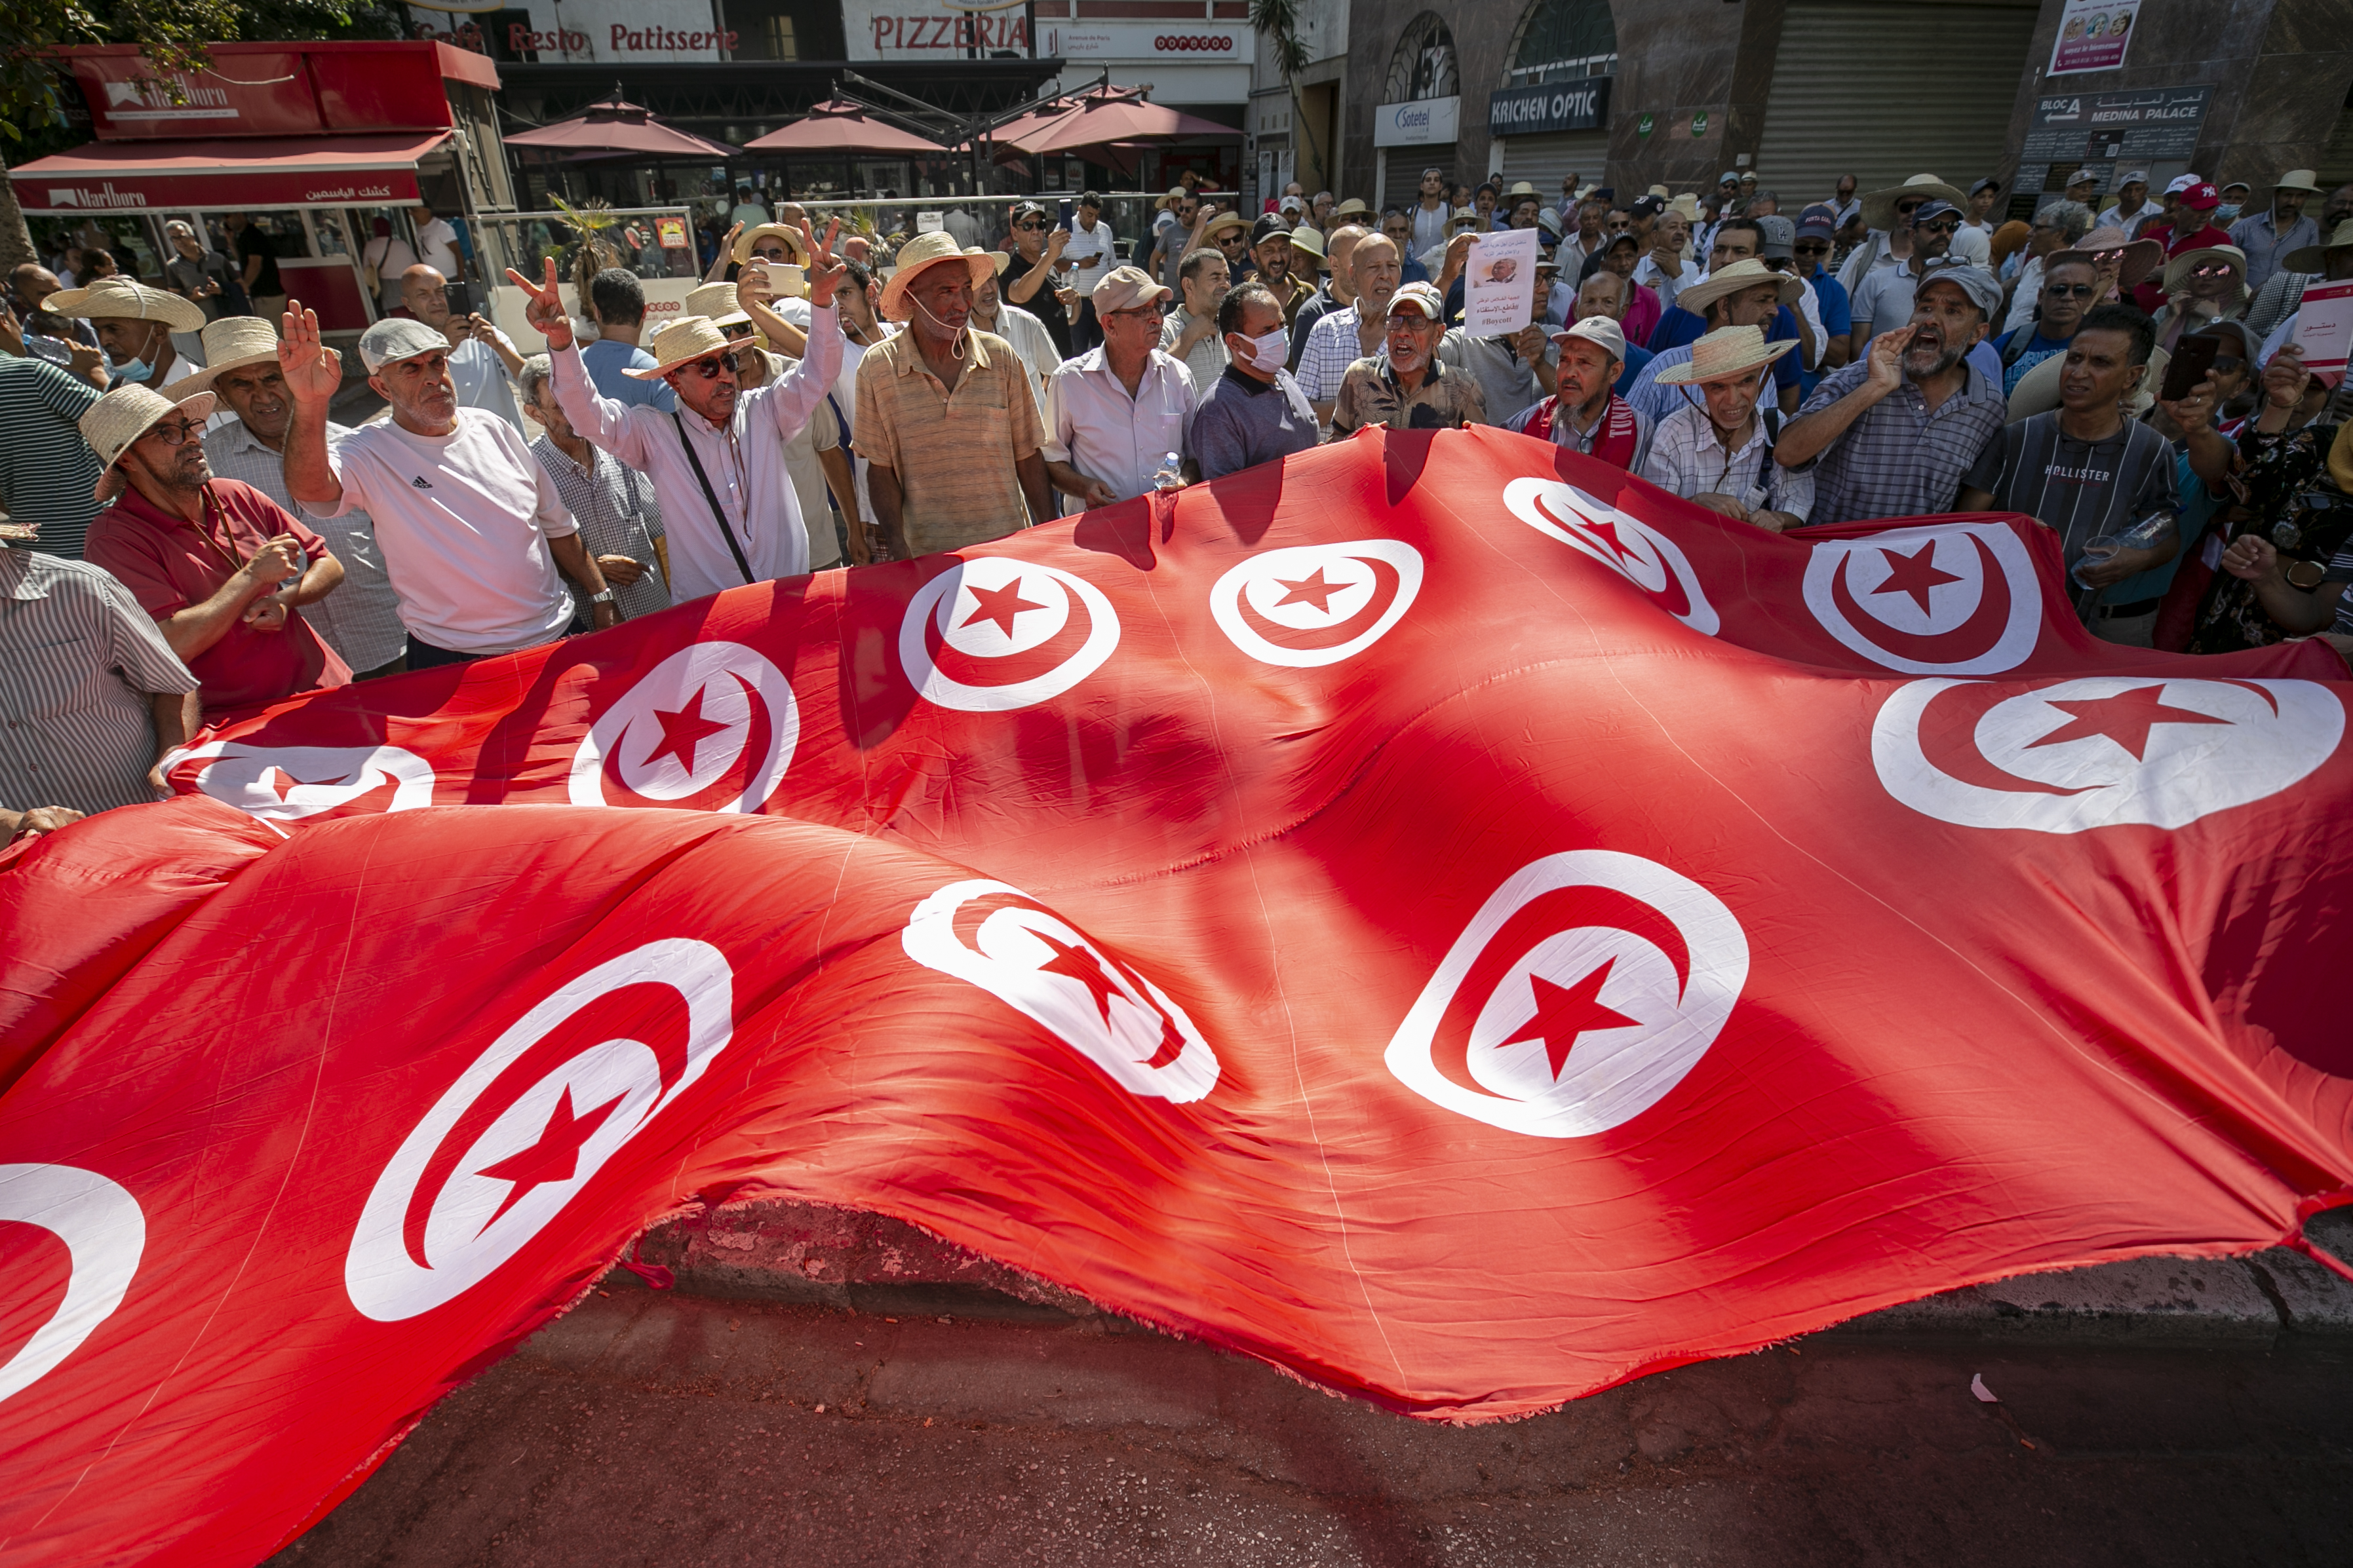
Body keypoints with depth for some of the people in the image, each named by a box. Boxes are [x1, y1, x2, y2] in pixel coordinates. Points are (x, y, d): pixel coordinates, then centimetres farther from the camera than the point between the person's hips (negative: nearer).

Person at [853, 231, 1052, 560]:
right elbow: (881, 468, 0)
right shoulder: (877, 367, -2)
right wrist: (901, 554, -11)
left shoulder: (1001, 357, 1)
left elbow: (1028, 455, 4)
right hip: (925, 556, -1)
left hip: (1008, 545, 1)